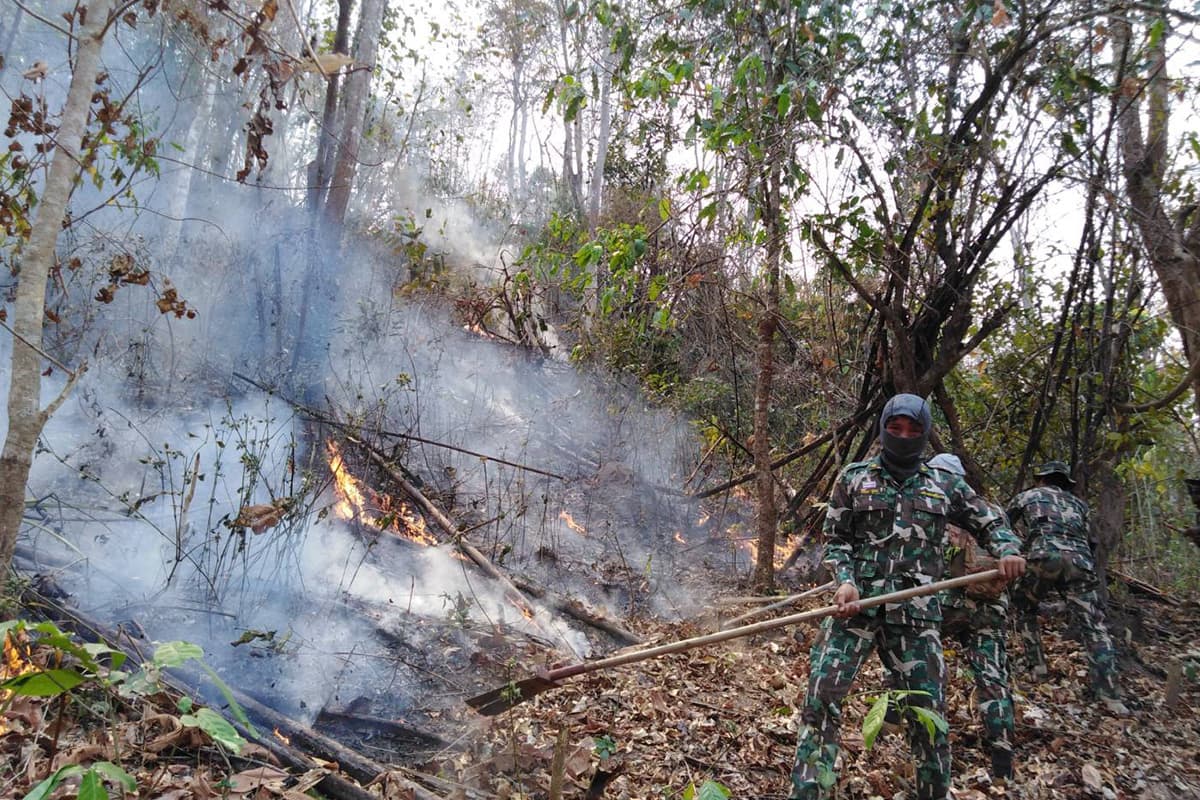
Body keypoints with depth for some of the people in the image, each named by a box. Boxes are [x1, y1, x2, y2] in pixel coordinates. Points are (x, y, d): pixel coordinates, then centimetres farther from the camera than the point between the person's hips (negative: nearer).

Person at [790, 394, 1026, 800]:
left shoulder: (945, 485, 13)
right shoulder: (853, 477, 9)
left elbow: (990, 521, 22)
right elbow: (835, 539, 7)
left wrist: (1008, 550, 0)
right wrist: (845, 581, -10)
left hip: (915, 612, 1)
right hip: (856, 603, -1)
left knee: (928, 713, 4)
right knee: (821, 695, -11)